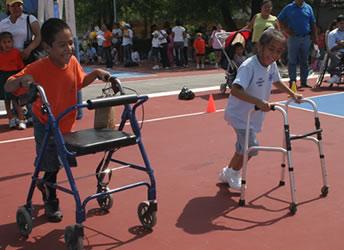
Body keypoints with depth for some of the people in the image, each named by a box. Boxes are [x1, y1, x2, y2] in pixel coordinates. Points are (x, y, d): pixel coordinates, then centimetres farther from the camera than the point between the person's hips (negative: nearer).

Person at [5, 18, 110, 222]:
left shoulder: (73, 62, -12)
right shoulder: (38, 68, -27)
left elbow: (80, 82, 10)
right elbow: (8, 87, -25)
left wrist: (96, 73, -6)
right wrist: (22, 79, -45)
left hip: (66, 123, 5)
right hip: (45, 124, -5)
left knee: (56, 163, 21)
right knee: (51, 165, 5)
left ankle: (45, 186, 50)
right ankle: (51, 201, 27)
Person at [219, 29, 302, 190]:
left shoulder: (272, 65, -4)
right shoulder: (248, 66, -29)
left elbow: (277, 82, 19)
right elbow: (235, 90, -42)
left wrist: (293, 95, 14)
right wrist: (258, 102, -49)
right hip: (240, 114, -8)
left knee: (244, 148, 18)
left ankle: (228, 173, 40)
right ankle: (233, 174, 13)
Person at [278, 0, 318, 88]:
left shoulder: (308, 8, 9)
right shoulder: (288, 8, 3)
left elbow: (313, 24, 10)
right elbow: (279, 20, 6)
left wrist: (315, 37, 4)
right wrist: (286, 29, -7)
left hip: (306, 38, 3)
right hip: (293, 38, -3)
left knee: (304, 61, 7)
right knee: (292, 61, -1)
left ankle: (304, 82, 13)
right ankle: (292, 81, 5)